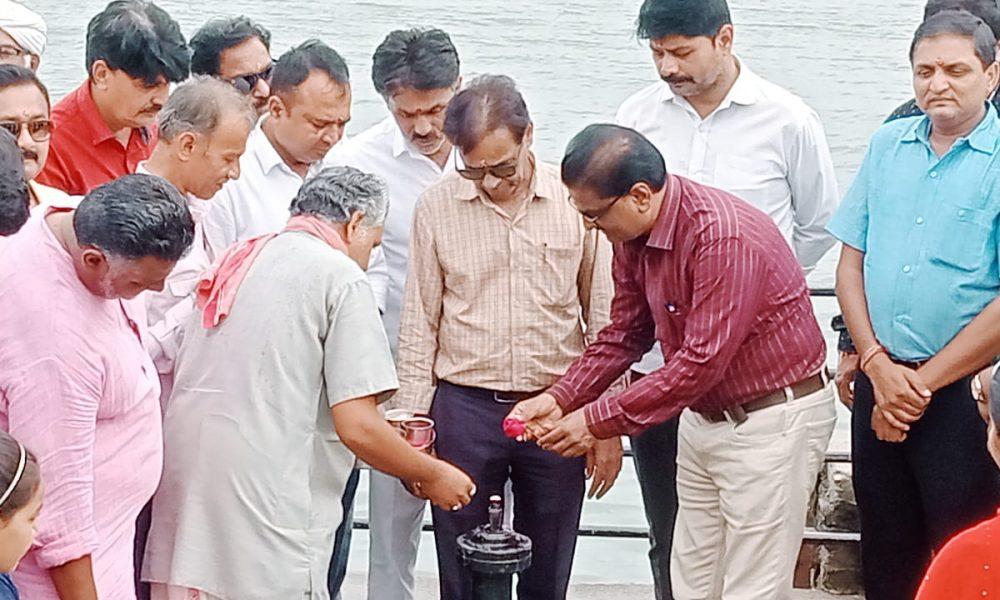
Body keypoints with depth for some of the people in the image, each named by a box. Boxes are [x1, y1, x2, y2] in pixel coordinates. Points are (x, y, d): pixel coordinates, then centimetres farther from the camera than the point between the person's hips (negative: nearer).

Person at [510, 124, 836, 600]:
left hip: (772, 421, -9)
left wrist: (597, 422, -25)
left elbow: (702, 362, -29)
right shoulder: (633, 236, -1)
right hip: (702, 416, 9)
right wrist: (560, 399, -4)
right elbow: (624, 334, 9)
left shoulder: (724, 237, -28)